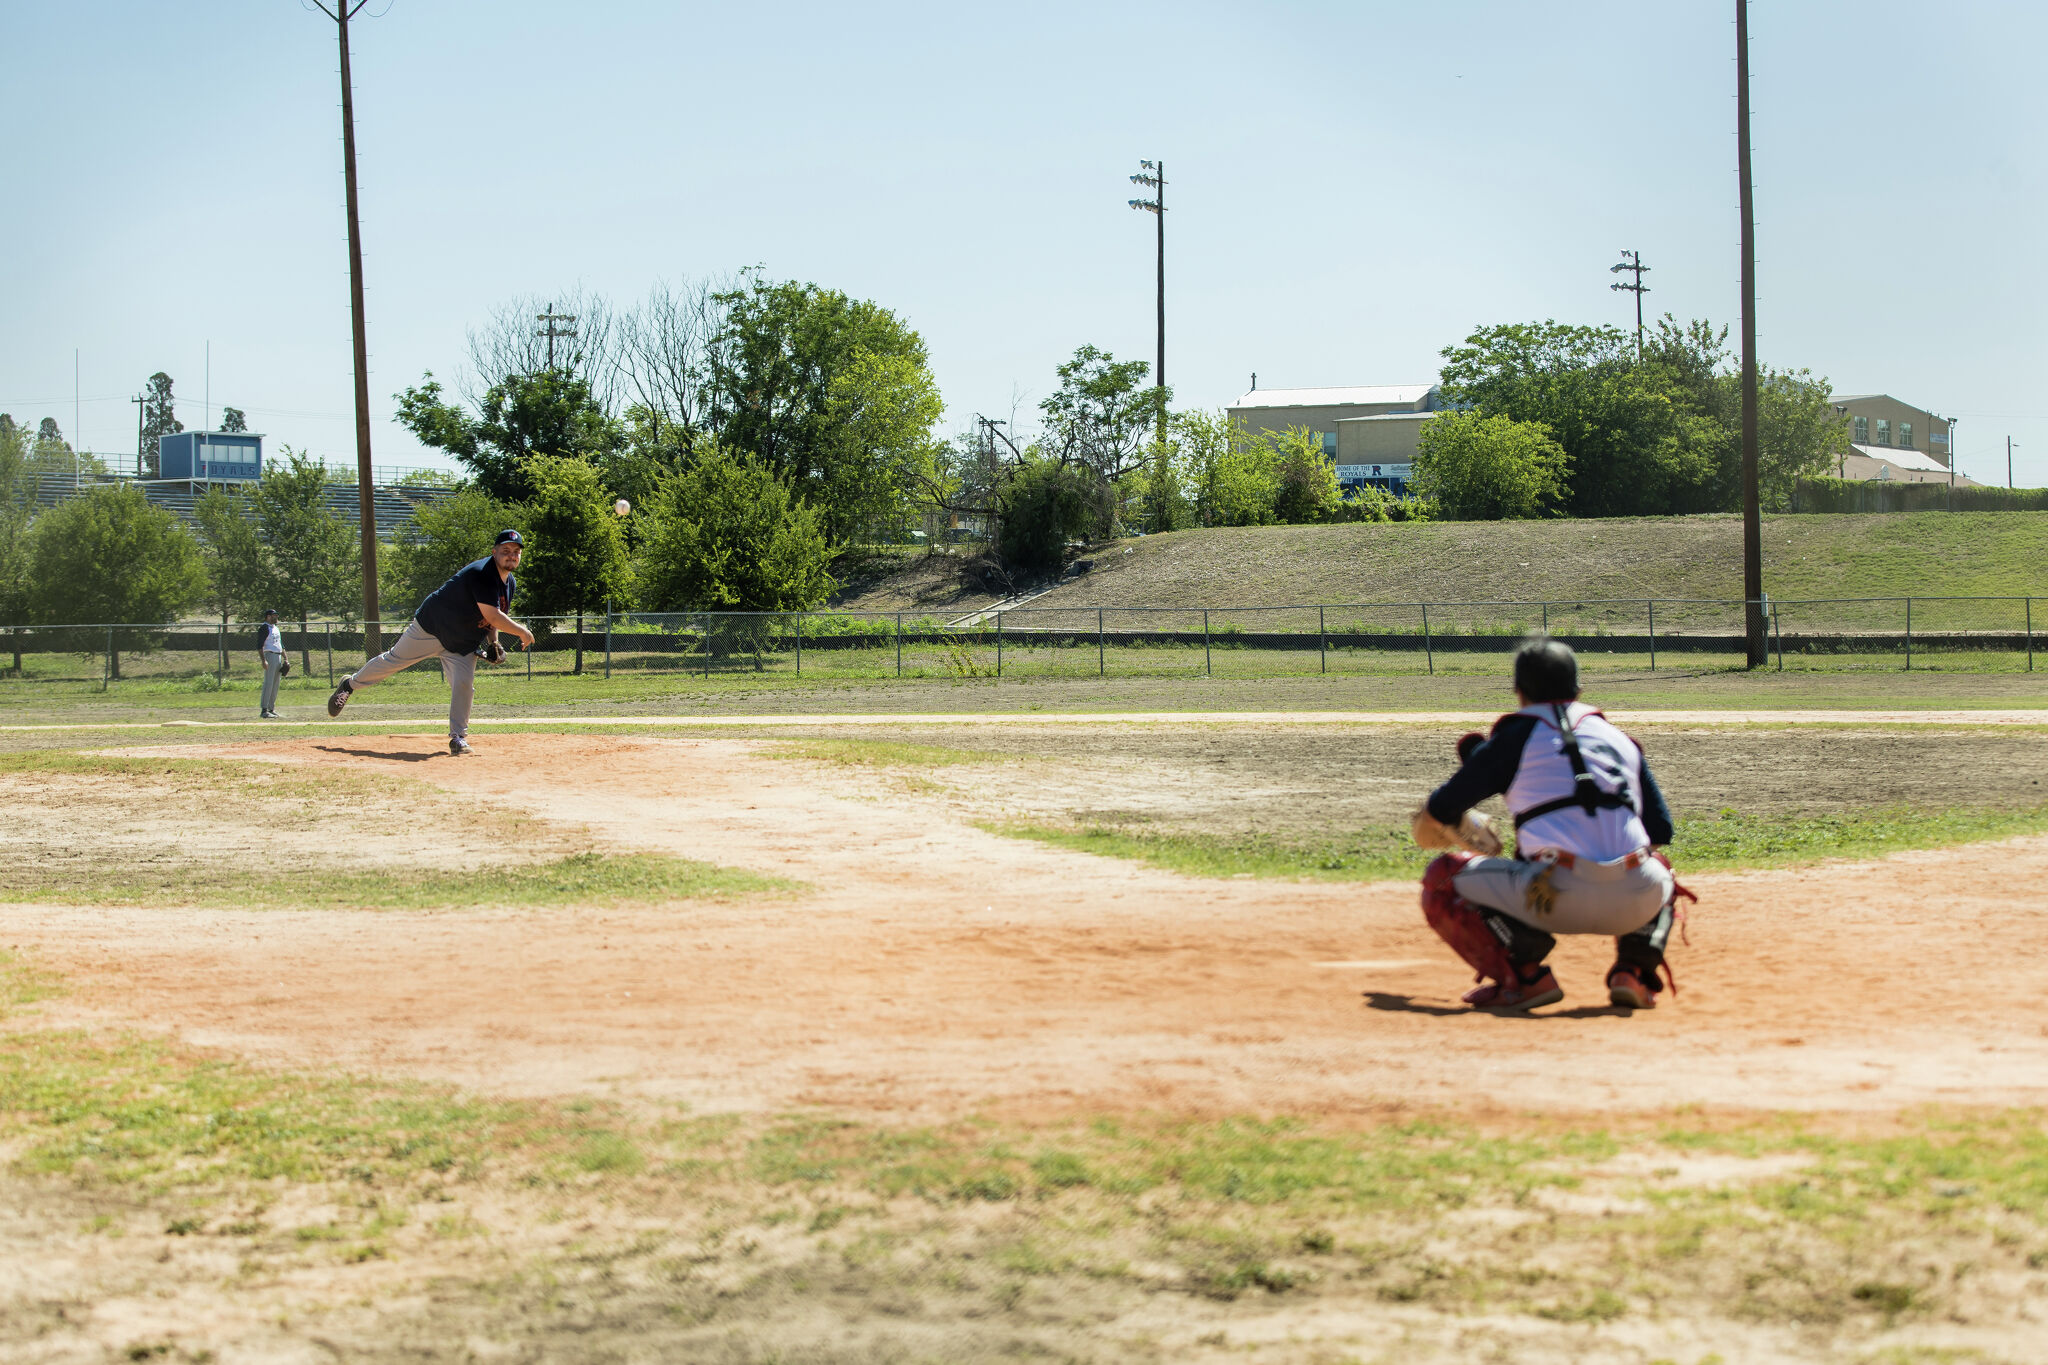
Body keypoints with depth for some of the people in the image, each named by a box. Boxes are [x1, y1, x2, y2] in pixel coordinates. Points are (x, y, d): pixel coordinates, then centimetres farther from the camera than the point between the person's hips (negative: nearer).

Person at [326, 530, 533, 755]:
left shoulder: (510, 583, 2)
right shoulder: (481, 574, -27)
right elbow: (492, 617, -32)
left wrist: (493, 644, 5)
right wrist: (522, 632, -24)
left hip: (463, 643, 6)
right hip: (432, 628, -6)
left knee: (464, 685, -12)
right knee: (393, 660, 6)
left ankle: (458, 736, -1)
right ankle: (350, 684, 29)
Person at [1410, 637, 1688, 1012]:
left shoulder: (1515, 737, 12)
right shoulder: (1619, 739, 23)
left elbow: (1432, 823, 15)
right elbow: (1660, 830, 22)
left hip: (1559, 899, -4)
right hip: (1637, 903, 4)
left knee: (1443, 879, 14)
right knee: (1661, 873, 40)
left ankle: (1525, 976, -3)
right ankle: (1634, 968, 13)